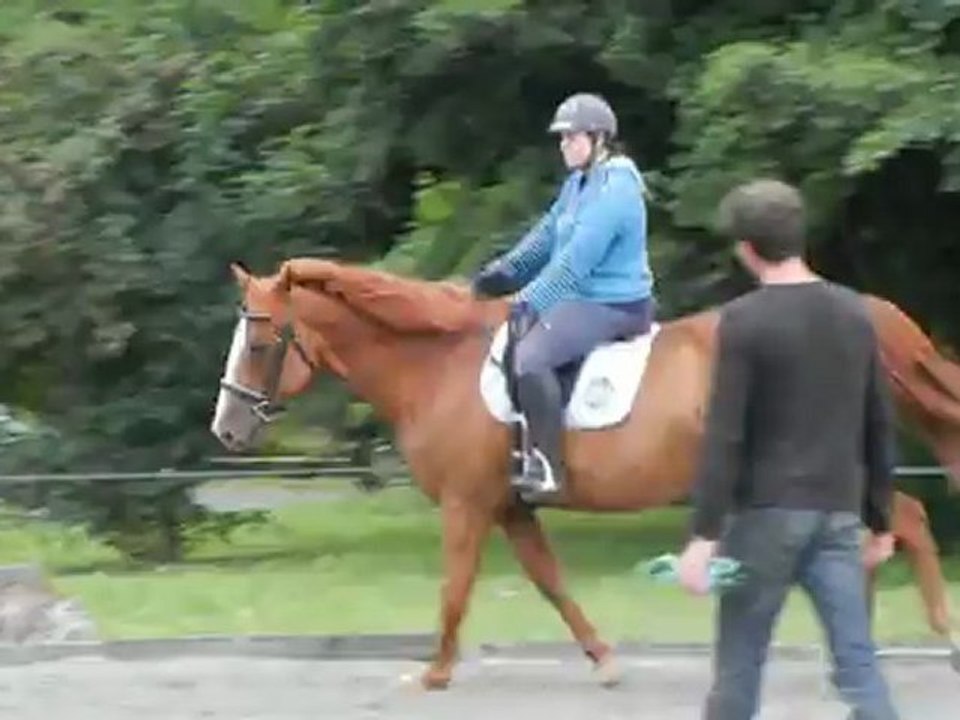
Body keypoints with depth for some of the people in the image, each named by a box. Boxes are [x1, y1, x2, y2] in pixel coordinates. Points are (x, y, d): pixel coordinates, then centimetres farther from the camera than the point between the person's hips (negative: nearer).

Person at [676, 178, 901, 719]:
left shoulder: (744, 320, -10)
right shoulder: (855, 313, 7)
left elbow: (725, 436, -14)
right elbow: (880, 427, 11)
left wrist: (705, 533, -13)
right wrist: (881, 520, 19)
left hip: (767, 512, -4)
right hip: (838, 514, 4)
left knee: (740, 663, 8)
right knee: (858, 665, 1)